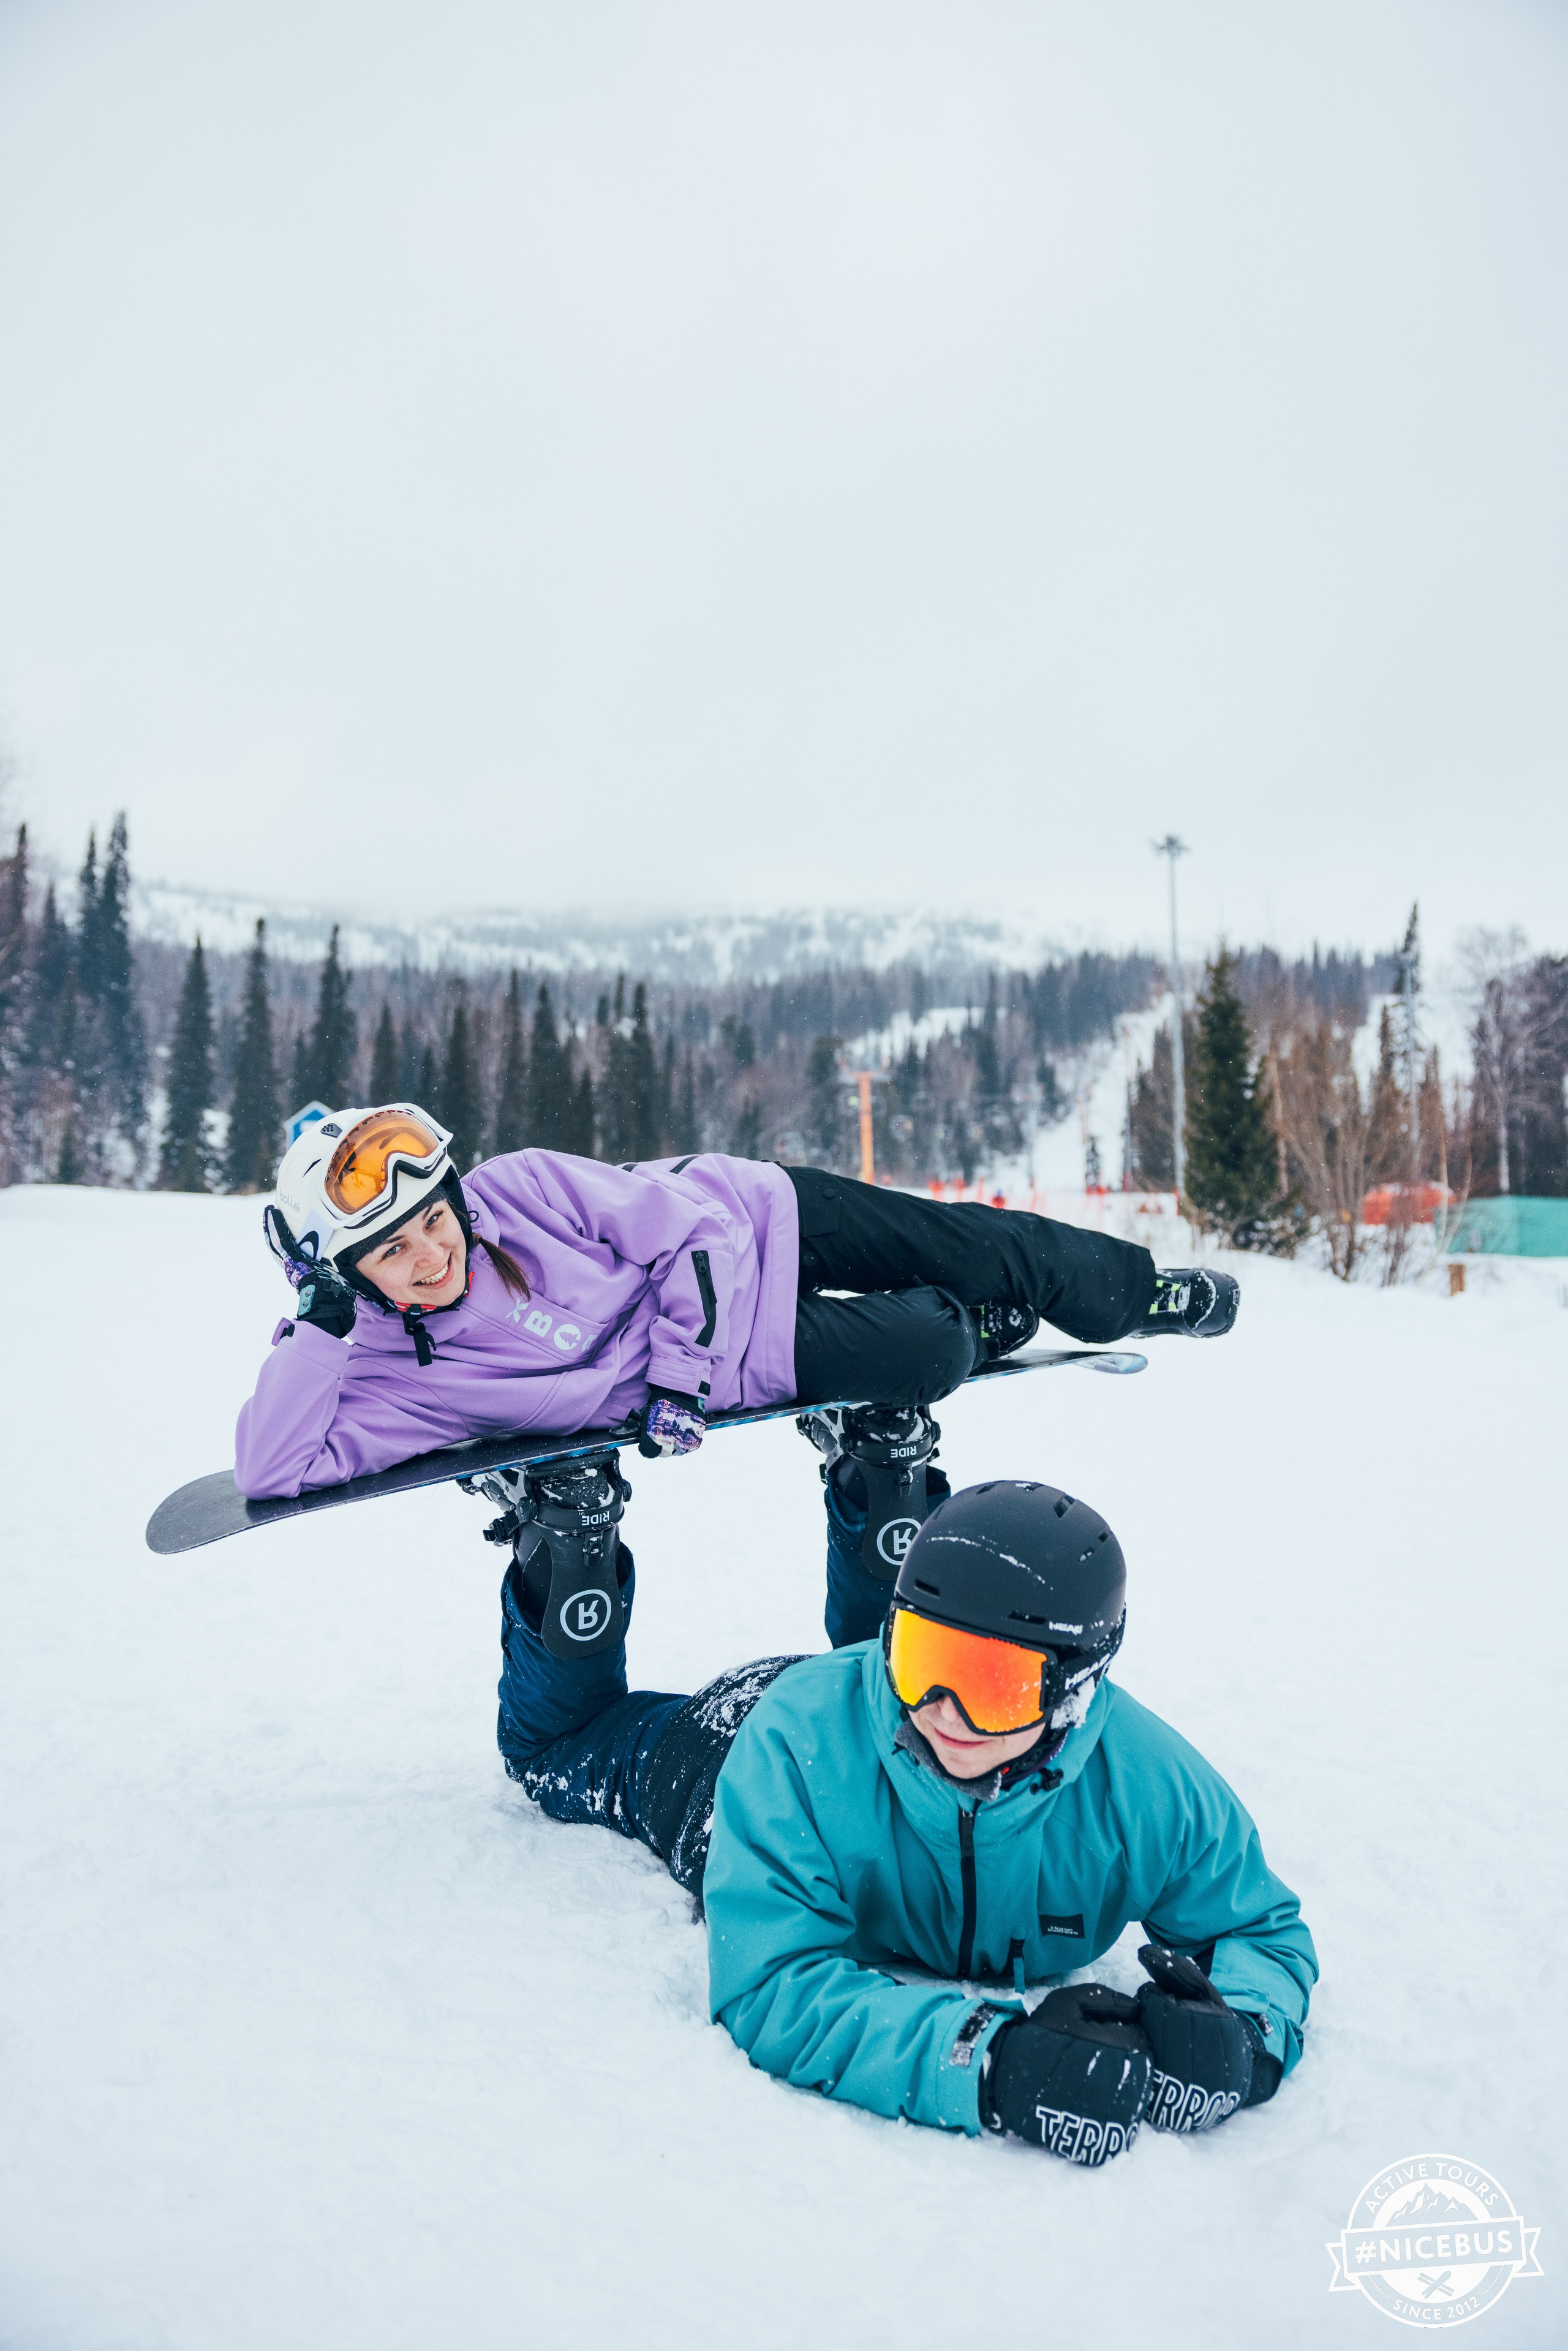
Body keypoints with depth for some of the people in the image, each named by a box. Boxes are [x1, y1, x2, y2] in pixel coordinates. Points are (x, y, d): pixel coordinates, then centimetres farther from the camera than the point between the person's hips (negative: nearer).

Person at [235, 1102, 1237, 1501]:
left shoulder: (523, 1190, -20)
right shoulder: (386, 1368, -16)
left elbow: (698, 1226, -16)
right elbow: (272, 1469, -24)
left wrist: (679, 1379, -20)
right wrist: (317, 1325, -32)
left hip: (752, 1222, 0)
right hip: (744, 1360, 0)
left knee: (987, 1247, 0)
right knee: (926, 1356, -17)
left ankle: (1137, 1287, 31)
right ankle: (977, 1327, 21)